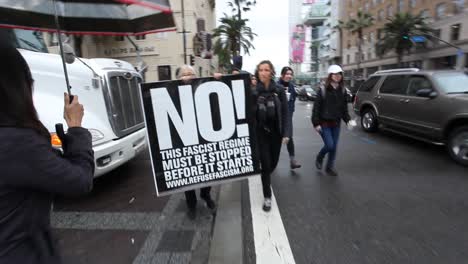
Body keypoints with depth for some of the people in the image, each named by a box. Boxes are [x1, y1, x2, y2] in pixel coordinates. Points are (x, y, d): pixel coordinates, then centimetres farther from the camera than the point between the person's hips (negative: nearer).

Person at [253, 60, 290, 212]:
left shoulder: (279, 90, -3)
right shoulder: (253, 90, -6)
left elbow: (285, 113, -3)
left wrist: (286, 133, -8)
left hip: (276, 132, 2)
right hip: (260, 132, -2)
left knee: (273, 162, 14)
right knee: (265, 164, 0)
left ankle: (266, 178, 48)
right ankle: (267, 197, 15)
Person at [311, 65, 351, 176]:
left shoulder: (342, 90, 5)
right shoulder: (323, 89, -9)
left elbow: (344, 107, 12)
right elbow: (316, 107, -11)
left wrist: (347, 120, -1)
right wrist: (316, 123, -15)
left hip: (336, 123, 5)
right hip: (324, 123, -5)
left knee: (334, 147, 8)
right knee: (329, 145, -9)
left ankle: (330, 167, 25)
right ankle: (319, 158, 22)